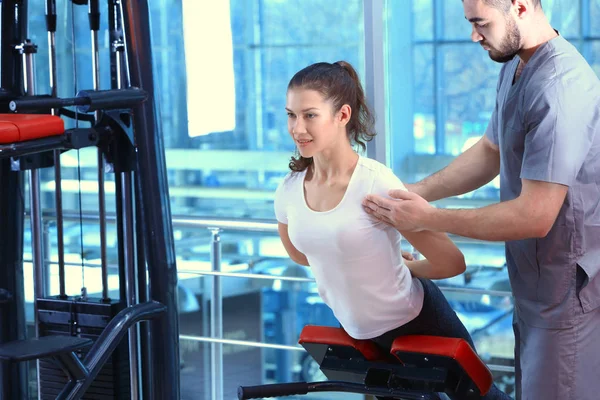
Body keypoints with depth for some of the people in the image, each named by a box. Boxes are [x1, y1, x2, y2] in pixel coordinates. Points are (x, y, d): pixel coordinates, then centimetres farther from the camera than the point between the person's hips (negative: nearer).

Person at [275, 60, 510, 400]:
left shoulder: (378, 185, -28)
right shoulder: (289, 192, -12)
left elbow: (451, 263, -23)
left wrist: (401, 268, -6)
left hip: (415, 321, -5)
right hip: (358, 334, 5)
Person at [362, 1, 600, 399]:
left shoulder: (559, 87, -27)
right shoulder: (515, 67, 5)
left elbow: (534, 216, -27)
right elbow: (489, 152, 17)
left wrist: (427, 218, -20)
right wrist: (417, 191, 3)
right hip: (535, 279, 9)